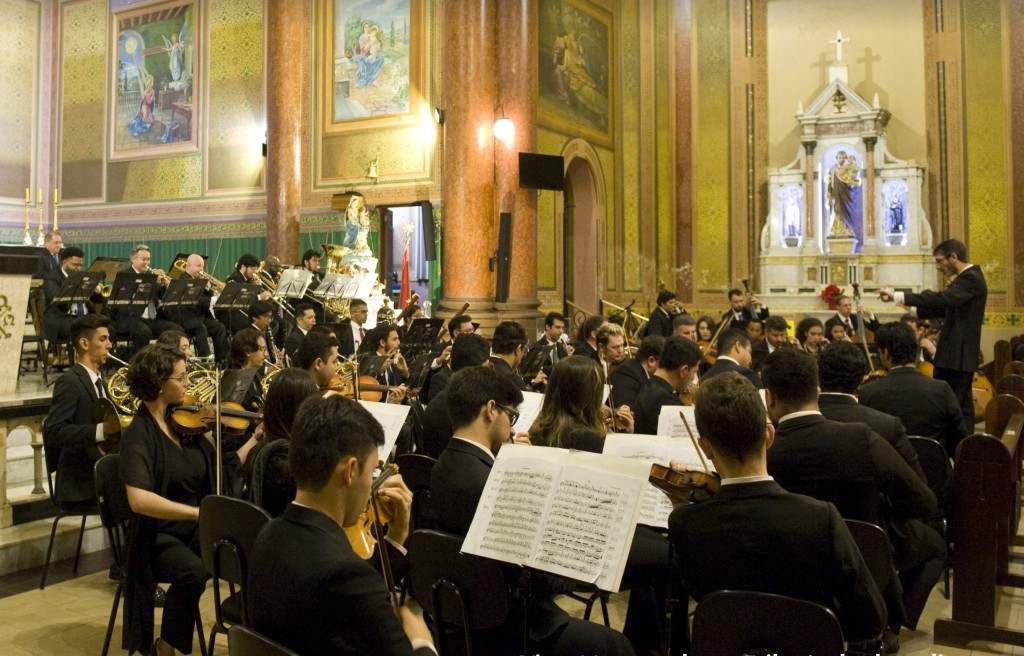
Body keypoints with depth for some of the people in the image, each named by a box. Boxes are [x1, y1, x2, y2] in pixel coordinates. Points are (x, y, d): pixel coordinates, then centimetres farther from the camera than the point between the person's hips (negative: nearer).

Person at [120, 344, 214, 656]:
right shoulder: (140, 434, -15)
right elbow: (139, 500, -29)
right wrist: (198, 512, -34)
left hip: (196, 529, 5)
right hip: (159, 534, -5)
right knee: (193, 572, -34)